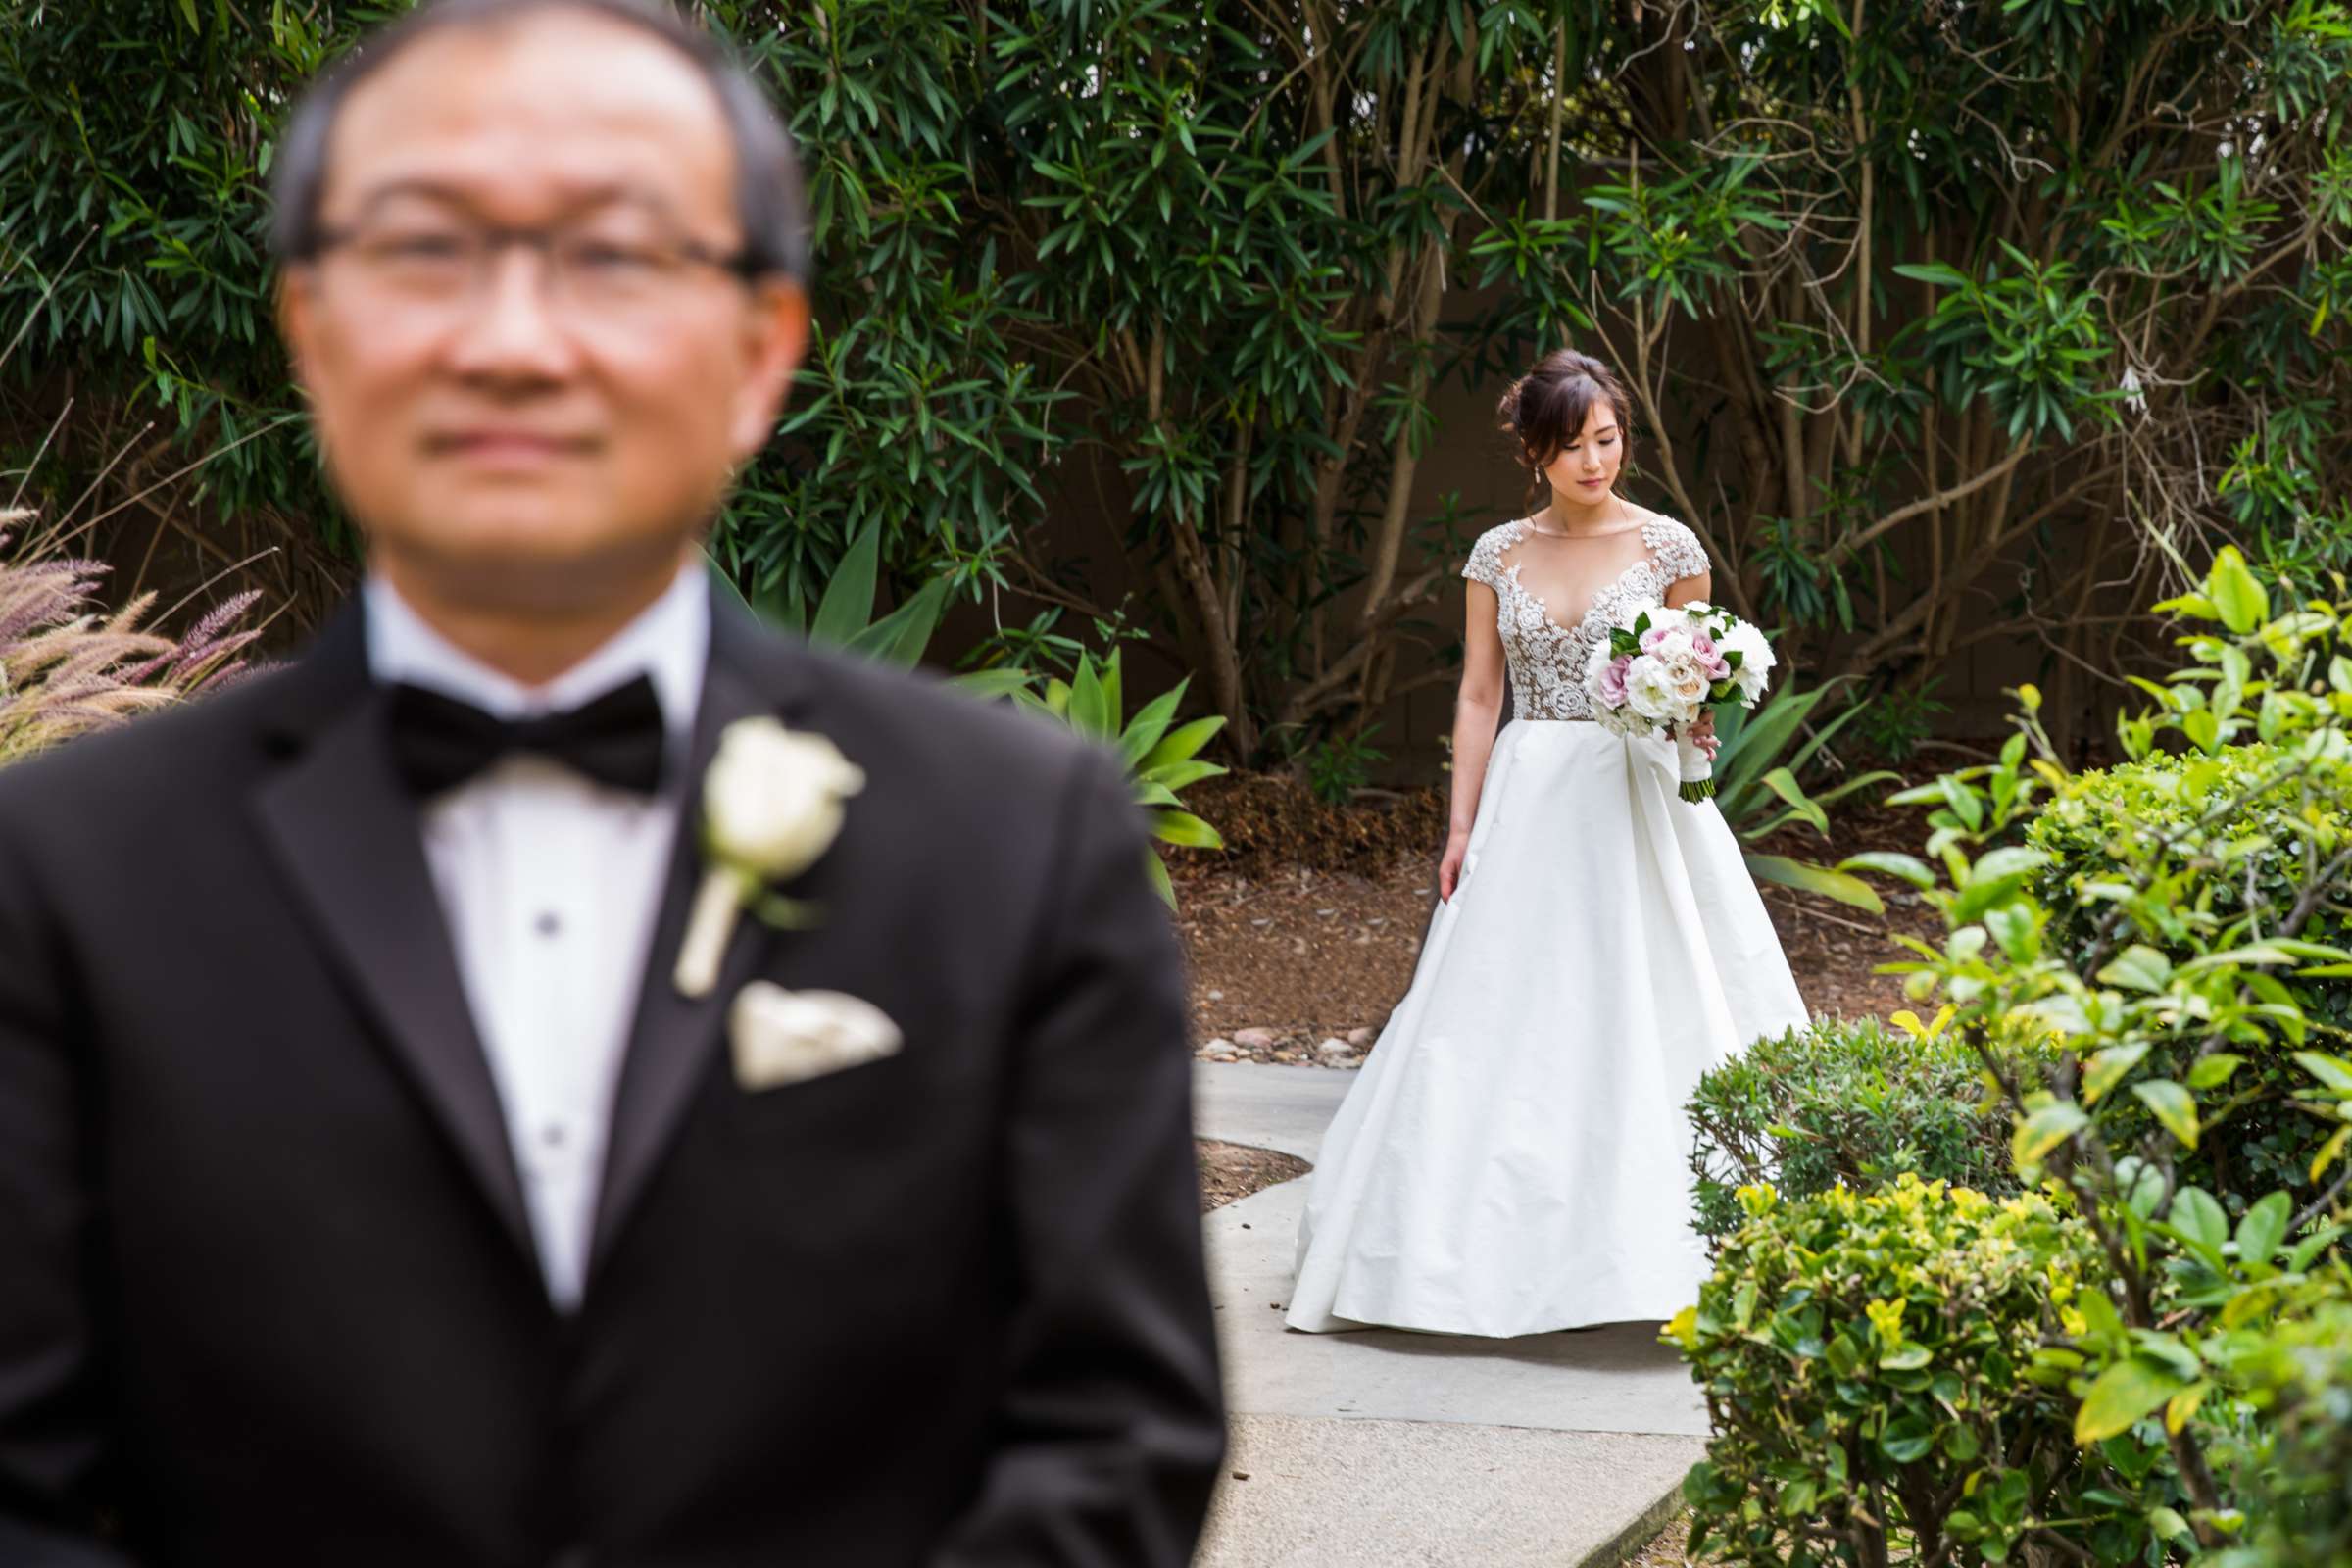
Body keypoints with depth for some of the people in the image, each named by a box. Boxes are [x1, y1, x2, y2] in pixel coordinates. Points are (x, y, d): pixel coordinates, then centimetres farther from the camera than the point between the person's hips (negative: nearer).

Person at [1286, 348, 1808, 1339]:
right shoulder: (1499, 555, 6)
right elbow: (1478, 697, 8)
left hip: (1636, 802, -2)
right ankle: (1503, 1240, 10)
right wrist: (1462, 827, 2)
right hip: (1526, 805, 2)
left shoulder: (1668, 547, 1)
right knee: (1500, 1018, 1)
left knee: (1648, 1015, -4)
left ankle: (1644, 1244, 3)